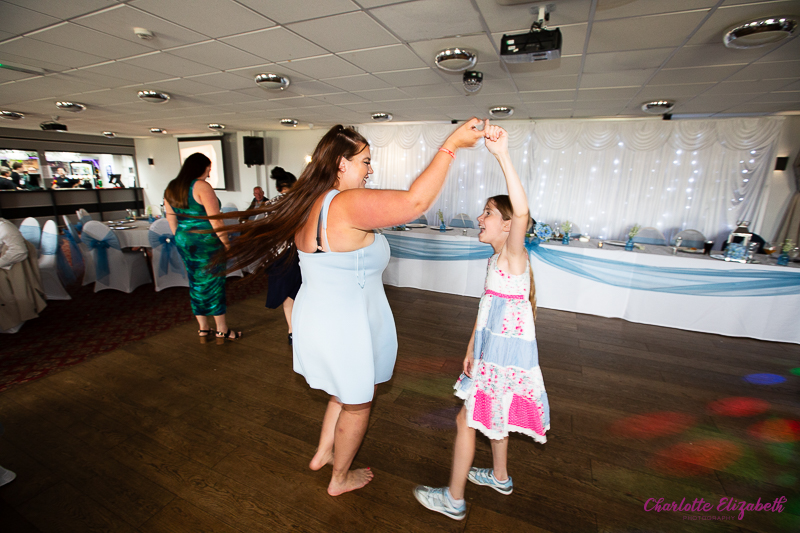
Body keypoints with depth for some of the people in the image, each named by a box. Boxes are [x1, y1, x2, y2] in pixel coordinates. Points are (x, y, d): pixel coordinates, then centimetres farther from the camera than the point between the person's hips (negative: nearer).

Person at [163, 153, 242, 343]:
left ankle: (203, 329, 25)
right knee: (214, 284, 2)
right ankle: (222, 330, 13)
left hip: (184, 242, 8)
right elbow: (215, 220, -19)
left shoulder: (170, 189, 11)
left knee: (196, 285, 15)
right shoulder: (201, 186, -14)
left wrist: (182, 240, 23)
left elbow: (172, 221, 15)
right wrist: (227, 242, -12)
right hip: (206, 242, -7)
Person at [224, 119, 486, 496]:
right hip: (343, 329, -9)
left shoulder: (310, 204, 3)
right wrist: (450, 146, -27)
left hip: (317, 319, 9)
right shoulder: (348, 205, -26)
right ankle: (340, 479, 44)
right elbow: (415, 202, -36)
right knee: (356, 405, 18)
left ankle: (323, 454, 51)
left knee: (347, 391, 31)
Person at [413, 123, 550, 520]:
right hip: (493, 351, 9)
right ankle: (500, 477, 50)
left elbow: (521, 209, -38)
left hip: (506, 354, -9)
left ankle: (453, 500, 25)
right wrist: (471, 349, 16)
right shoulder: (497, 260, 9)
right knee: (493, 416, 26)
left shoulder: (514, 253, -17)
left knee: (467, 420, 5)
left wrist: (502, 155, -44)